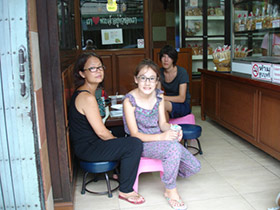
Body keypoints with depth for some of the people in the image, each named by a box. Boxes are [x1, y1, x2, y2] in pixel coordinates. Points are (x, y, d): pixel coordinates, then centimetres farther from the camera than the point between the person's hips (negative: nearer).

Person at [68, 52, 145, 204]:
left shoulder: (83, 92, 7)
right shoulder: (87, 97, -25)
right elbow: (101, 132, -23)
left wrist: (112, 135, 10)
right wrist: (117, 140, -5)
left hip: (89, 141, 11)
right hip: (87, 149, -11)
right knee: (135, 144, -22)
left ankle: (120, 172, 31)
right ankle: (125, 191, -6)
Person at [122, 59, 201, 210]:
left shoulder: (159, 96, -1)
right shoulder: (129, 101, -18)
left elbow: (162, 123, 3)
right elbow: (135, 134, -19)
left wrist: (172, 130, -21)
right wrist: (161, 137, -32)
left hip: (160, 139, 6)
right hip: (141, 143, -6)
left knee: (194, 167, -4)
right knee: (174, 147, -35)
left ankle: (169, 172, 26)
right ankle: (170, 190, -11)